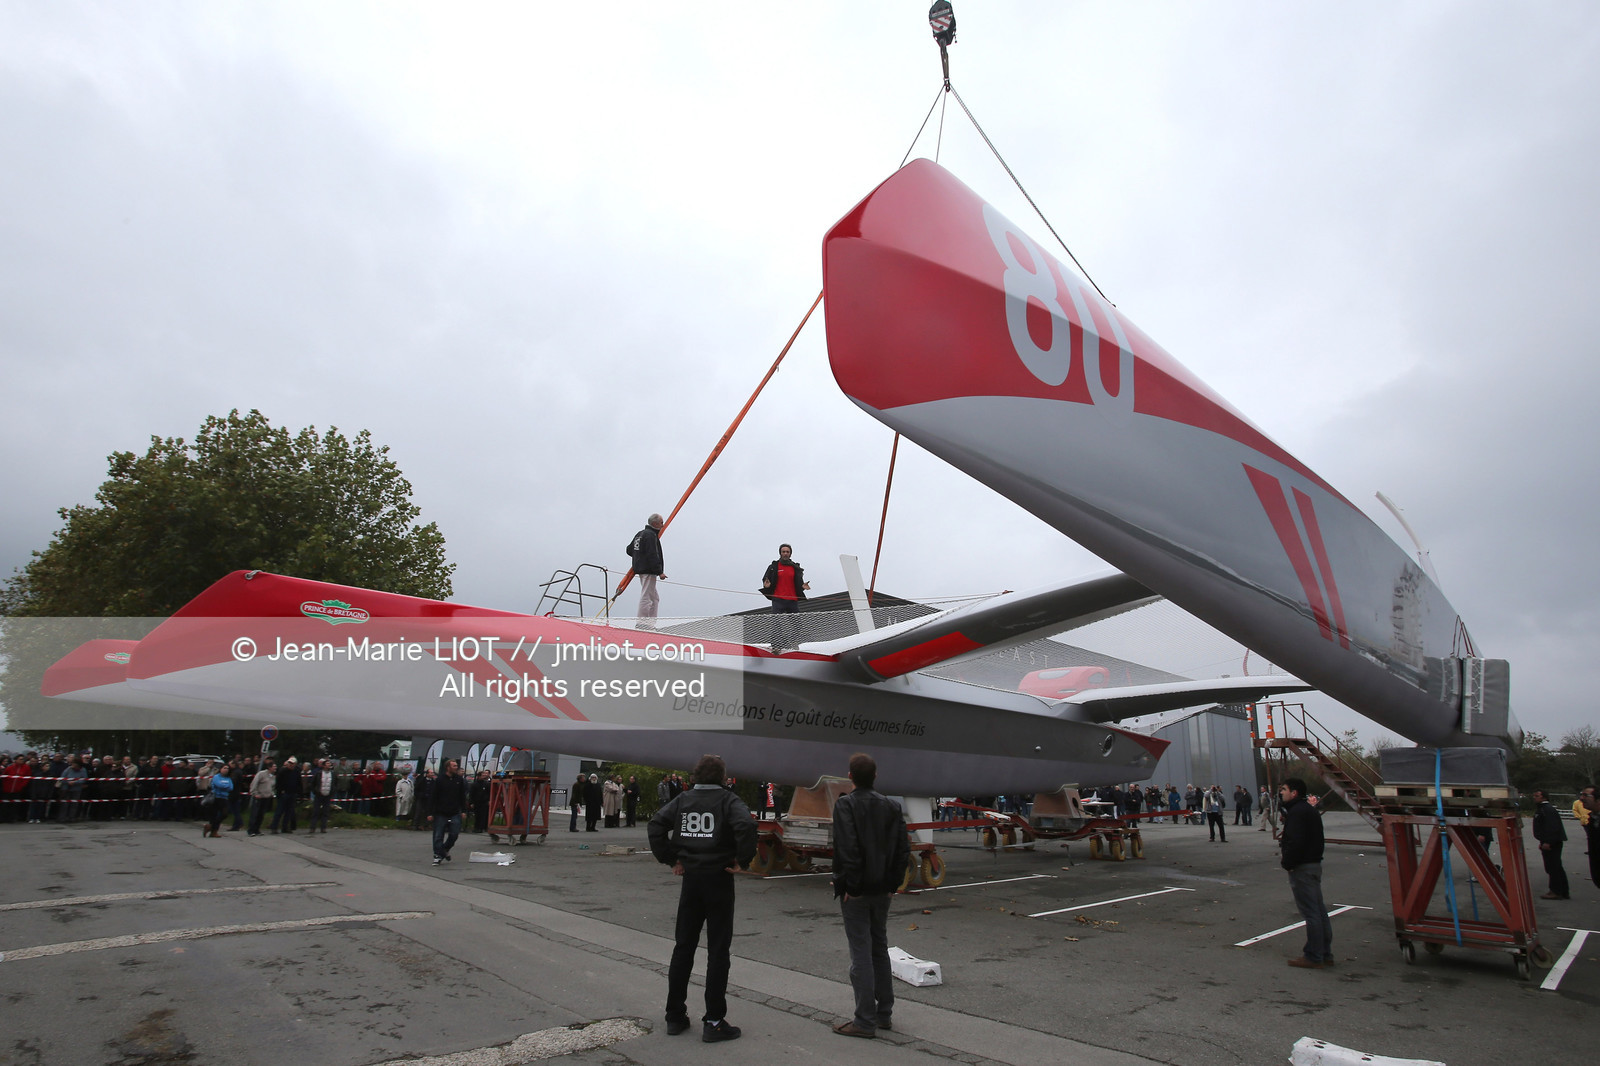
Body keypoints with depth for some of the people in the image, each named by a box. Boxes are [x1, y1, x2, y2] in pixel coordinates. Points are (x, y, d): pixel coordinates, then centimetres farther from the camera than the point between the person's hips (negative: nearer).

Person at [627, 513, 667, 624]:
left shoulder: (640, 534, 17)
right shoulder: (651, 535, -14)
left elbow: (629, 550, 23)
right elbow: (653, 556, -21)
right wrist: (660, 572, -21)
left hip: (641, 569, 10)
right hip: (648, 571, -10)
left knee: (655, 598, 15)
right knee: (646, 597, -7)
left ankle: (651, 623, 16)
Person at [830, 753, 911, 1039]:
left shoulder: (845, 804, -13)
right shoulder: (890, 806, 5)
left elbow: (848, 849, -22)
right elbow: (903, 849, 4)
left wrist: (850, 886, -14)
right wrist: (892, 883, 8)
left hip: (856, 891, -6)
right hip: (882, 890, 6)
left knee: (861, 954, 0)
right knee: (880, 949, 17)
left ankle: (865, 1021, 5)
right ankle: (884, 1013, 26)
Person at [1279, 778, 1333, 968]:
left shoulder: (1297, 812, -18)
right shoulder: (1309, 809, 14)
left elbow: (1295, 843, -24)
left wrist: (1287, 864, -14)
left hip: (1302, 867, -10)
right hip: (1314, 863, 10)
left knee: (1310, 912, -5)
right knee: (1319, 910, 14)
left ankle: (1313, 957, 0)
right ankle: (1325, 954, 22)